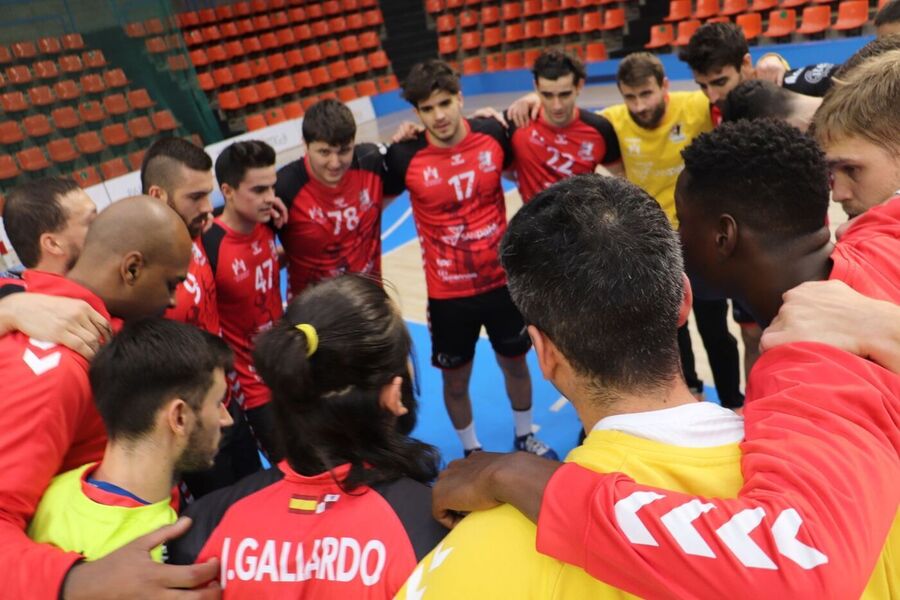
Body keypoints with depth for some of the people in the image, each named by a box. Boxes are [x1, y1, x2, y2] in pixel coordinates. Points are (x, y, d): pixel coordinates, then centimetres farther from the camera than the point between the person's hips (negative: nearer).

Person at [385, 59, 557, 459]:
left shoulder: (493, 134, -10)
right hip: (448, 292, -2)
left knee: (516, 363, 20)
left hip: (502, 280, 2)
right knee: (455, 379, 14)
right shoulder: (406, 157, -16)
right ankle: (472, 451, 41)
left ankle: (524, 436, 47)